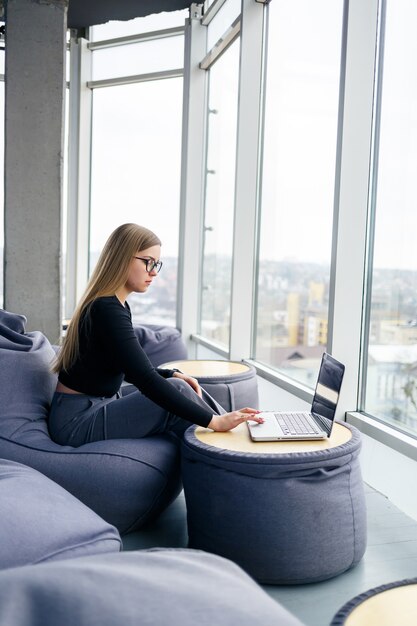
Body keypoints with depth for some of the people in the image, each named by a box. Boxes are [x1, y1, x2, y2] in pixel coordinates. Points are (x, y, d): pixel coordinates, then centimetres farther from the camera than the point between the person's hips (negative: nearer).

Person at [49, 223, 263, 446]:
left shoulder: (115, 306, 8)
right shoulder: (107, 310, -23)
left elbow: (135, 370, 16)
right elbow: (147, 382, -30)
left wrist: (174, 375, -2)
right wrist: (214, 421, -30)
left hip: (100, 404, 9)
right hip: (77, 421, -9)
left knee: (181, 386, 1)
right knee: (177, 391, -17)